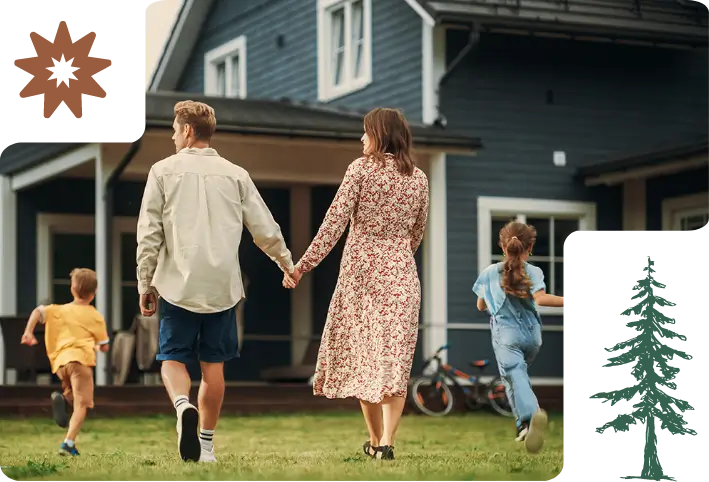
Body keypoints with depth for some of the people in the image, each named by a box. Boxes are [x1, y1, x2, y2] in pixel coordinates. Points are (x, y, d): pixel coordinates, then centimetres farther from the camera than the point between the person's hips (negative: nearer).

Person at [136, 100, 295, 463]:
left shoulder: (164, 171, 0)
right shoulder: (235, 174, 6)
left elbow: (149, 234, -2)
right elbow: (266, 230, 7)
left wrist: (145, 284, 6)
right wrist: (287, 263, 24)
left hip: (178, 284, -2)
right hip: (222, 285, 2)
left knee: (173, 358, 6)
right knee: (212, 364, 11)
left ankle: (184, 407, -24)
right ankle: (206, 444, 16)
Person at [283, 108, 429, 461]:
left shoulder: (361, 168, -6)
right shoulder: (418, 179, 5)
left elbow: (334, 221, -12)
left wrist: (303, 265, -11)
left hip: (360, 271, -2)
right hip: (401, 273, 2)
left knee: (362, 354, 10)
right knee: (394, 357, 2)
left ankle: (375, 440, 17)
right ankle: (387, 441, -11)